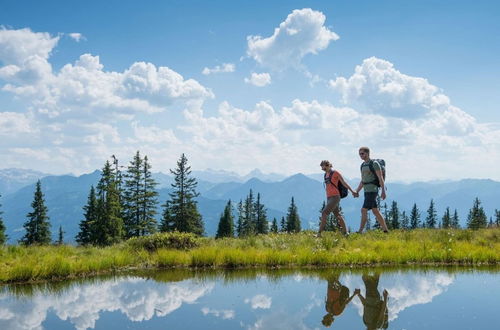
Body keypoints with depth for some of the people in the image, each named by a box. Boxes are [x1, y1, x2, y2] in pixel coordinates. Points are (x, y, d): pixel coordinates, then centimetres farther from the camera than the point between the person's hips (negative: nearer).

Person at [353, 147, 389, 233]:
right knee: (376, 212, 9)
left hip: (372, 191, -9)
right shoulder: (363, 166, 17)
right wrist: (357, 191, 11)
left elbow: (381, 178, -14)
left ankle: (360, 231, -12)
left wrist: (383, 191, -22)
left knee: (364, 211, -13)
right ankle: (385, 230, 12)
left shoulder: (374, 164, -9)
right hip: (367, 191, 9)